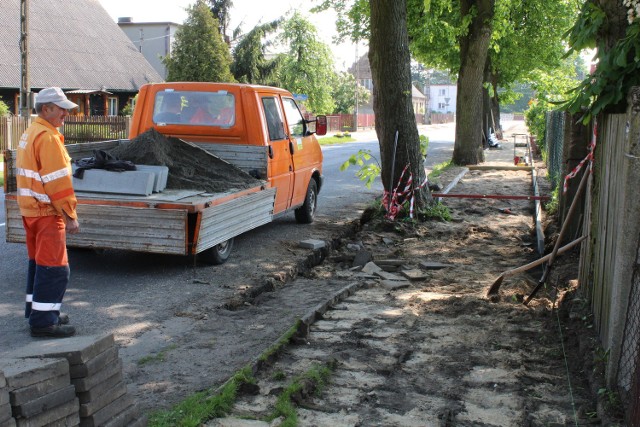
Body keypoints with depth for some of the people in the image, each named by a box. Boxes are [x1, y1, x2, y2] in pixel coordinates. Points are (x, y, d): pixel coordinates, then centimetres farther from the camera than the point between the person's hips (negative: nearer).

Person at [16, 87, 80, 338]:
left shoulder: (29, 134, 16)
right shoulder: (48, 137, -16)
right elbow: (58, 181, -20)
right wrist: (70, 215, -17)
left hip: (31, 210, 10)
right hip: (47, 213, -10)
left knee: (39, 262, 18)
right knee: (54, 267, -6)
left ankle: (36, 311, 28)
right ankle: (44, 321, -3)